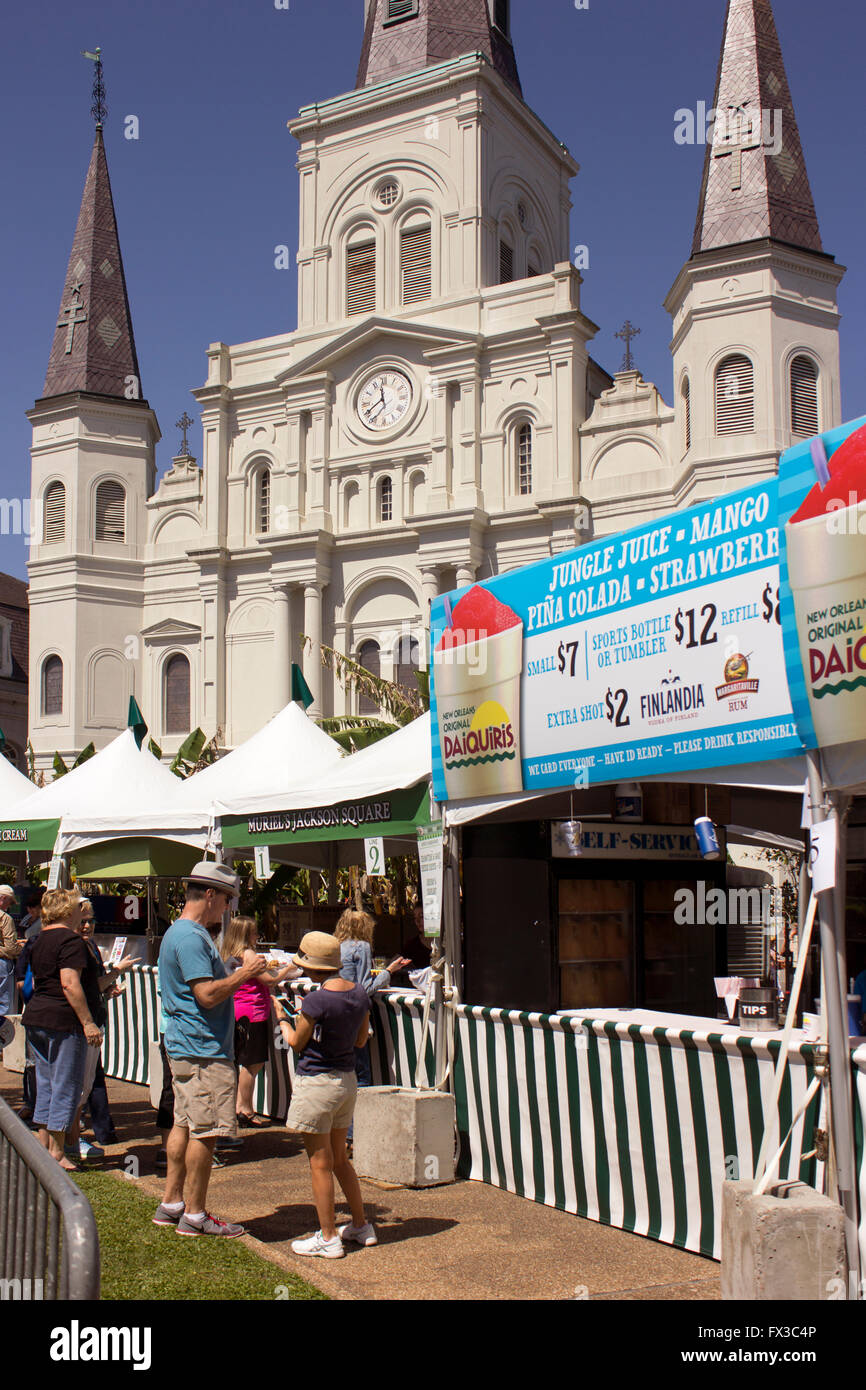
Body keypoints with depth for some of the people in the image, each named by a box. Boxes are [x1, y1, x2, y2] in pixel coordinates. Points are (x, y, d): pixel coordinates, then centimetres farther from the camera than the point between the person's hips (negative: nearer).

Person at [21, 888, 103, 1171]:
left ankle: (42, 1146, 20)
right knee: (66, 1086, -1)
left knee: (45, 1084, 16)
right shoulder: (70, 939, -12)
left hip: (34, 1018, 9)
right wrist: (88, 1023, -20)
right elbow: (69, 984, -20)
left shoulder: (40, 940, 15)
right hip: (63, 1021, -9)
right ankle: (56, 1152, 3)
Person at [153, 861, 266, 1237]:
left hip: (184, 1047, 11)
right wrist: (244, 974, -13)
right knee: (205, 1131, -4)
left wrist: (240, 972, 18)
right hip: (203, 1051, -11)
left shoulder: (180, 932, 16)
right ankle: (194, 1216, 3)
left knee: (185, 1126, 16)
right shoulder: (191, 938, -18)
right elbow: (207, 995, -24)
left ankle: (170, 1205, 22)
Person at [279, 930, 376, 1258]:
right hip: (347, 1080, 8)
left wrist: (282, 1018, 8)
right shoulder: (360, 995, -1)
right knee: (340, 1159, 21)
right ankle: (361, 1226, 28)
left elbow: (296, 1043, -9)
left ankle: (328, 1238, 13)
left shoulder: (316, 1001, -23)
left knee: (320, 1163, 5)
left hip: (316, 1083, -8)